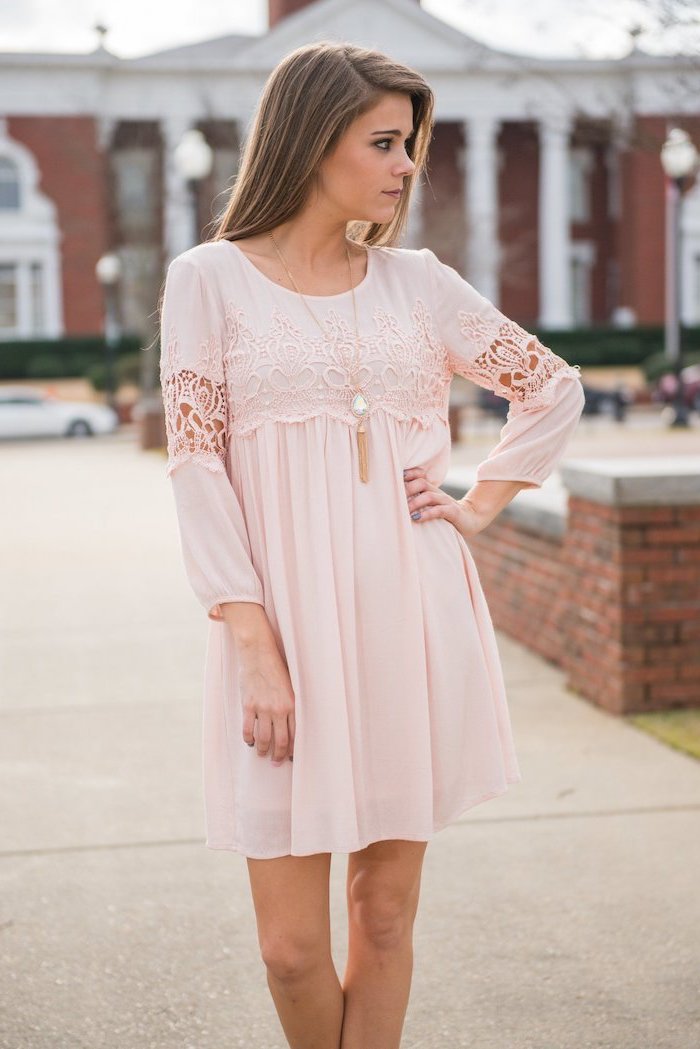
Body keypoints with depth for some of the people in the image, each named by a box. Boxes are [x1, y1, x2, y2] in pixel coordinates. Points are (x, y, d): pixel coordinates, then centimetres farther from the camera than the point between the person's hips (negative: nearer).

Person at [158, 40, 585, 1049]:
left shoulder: (416, 282, 8)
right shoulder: (210, 279, 0)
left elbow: (556, 390, 19)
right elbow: (198, 470, -5)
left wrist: (478, 509, 6)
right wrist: (255, 647, -14)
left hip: (412, 624, 3)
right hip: (290, 626, -2)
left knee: (385, 915, 8)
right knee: (293, 944, -1)